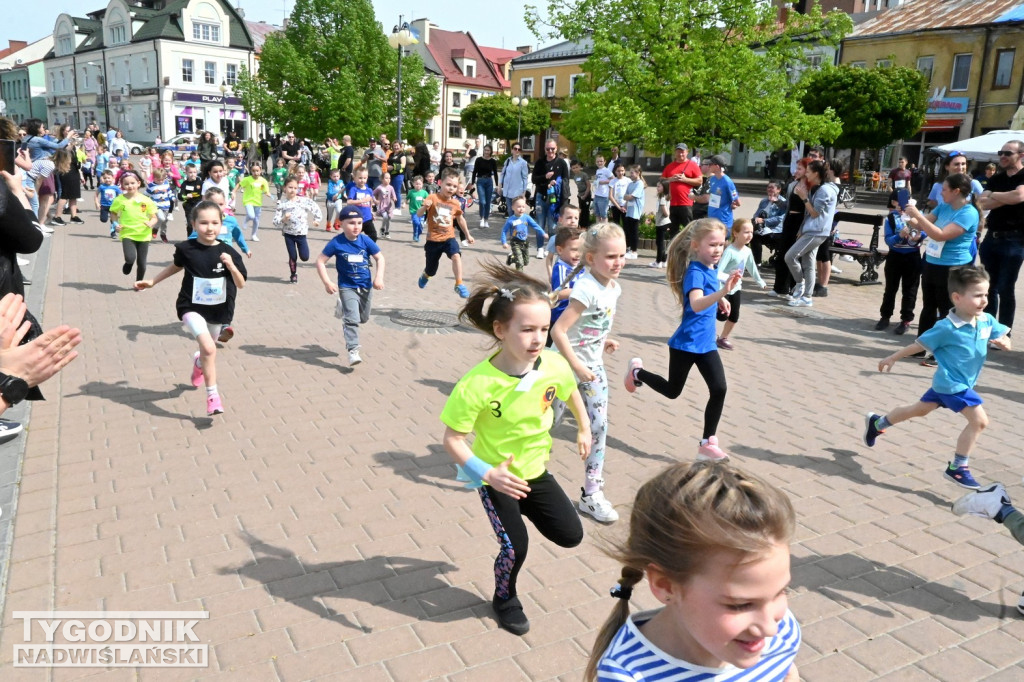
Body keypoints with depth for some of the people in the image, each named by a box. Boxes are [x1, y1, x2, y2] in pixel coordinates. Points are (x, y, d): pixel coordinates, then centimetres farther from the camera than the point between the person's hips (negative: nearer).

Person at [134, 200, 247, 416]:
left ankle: (199, 362, 60)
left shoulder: (228, 253, -12)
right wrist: (152, 281, 17)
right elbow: (176, 266, 12)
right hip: (192, 307, -2)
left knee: (208, 349, 22)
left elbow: (241, 284, -11)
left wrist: (231, 266, -29)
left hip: (218, 310, 2)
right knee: (209, 348, -22)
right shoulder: (186, 248, -10)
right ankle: (213, 395, -9)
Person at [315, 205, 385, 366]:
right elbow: (320, 261, -8)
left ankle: (344, 309, 50)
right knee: (352, 319, -16)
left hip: (366, 286, 4)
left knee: (364, 318, 21)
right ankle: (353, 350, -10)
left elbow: (380, 258, 2)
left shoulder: (365, 241, -8)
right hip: (347, 288, -4)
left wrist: (379, 277, -12)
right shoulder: (336, 243, -14)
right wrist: (327, 283, -16)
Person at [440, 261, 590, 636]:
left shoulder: (554, 366, -20)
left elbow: (571, 391, 5)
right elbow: (452, 439, -24)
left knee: (571, 535, 8)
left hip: (535, 470, 5)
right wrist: (488, 474, -35)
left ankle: (525, 509, 37)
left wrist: (584, 429, 15)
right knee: (516, 547, -4)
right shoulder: (477, 384, -32)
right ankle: (505, 599, 30)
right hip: (496, 476, -4)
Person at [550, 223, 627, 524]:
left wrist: (604, 341, 4)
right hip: (567, 364, -7)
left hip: (593, 365, 7)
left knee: (599, 427, 6)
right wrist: (577, 367, -26)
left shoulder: (614, 287, -1)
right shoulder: (587, 289, -26)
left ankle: (592, 494, 17)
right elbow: (557, 331, -31)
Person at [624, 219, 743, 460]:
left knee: (719, 389, -5)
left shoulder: (711, 269, 3)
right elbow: (696, 304, -42)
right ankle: (637, 371, 39)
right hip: (686, 342, -7)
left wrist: (720, 300, 11)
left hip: (706, 343, 7)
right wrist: (723, 291, -56)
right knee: (672, 391, 12)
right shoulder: (695, 272, -22)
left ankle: (708, 443, 7)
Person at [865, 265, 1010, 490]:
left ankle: (876, 423, 41)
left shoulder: (987, 321, -3)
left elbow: (1004, 338, 8)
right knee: (979, 420, -13)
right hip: (952, 384, -8)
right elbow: (920, 344, -12)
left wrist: (1003, 342, -17)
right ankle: (957, 469, -2)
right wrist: (893, 358, -4)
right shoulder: (946, 328, -22)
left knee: (919, 410, 23)